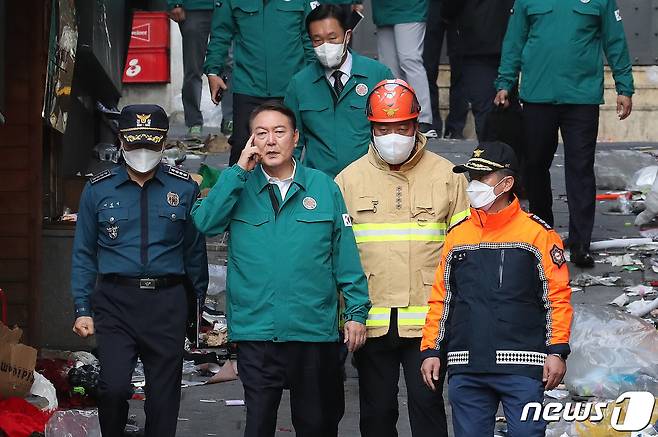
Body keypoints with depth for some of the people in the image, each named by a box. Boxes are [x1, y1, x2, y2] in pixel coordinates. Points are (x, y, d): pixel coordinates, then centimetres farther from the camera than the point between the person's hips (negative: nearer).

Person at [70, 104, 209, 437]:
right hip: (115, 300, -1)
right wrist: (82, 309, 3)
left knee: (164, 394, 3)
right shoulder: (98, 190, 6)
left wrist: (200, 301, 9)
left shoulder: (184, 188, 6)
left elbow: (195, 250, 11)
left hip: (167, 301, 1)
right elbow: (84, 254, 9)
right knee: (114, 386, -16)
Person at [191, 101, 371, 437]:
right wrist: (239, 170, -12)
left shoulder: (324, 187, 4)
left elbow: (345, 255, 5)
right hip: (256, 331, 0)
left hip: (315, 330, 1)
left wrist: (357, 311, 1)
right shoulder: (238, 187, 5)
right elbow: (204, 223, -13)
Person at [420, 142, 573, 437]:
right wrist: (431, 350, 10)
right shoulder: (457, 236, 12)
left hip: (522, 368, -4)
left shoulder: (537, 233, 1)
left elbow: (557, 296, 0)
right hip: (465, 369, 4)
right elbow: (441, 298, 16)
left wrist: (557, 351, -7)